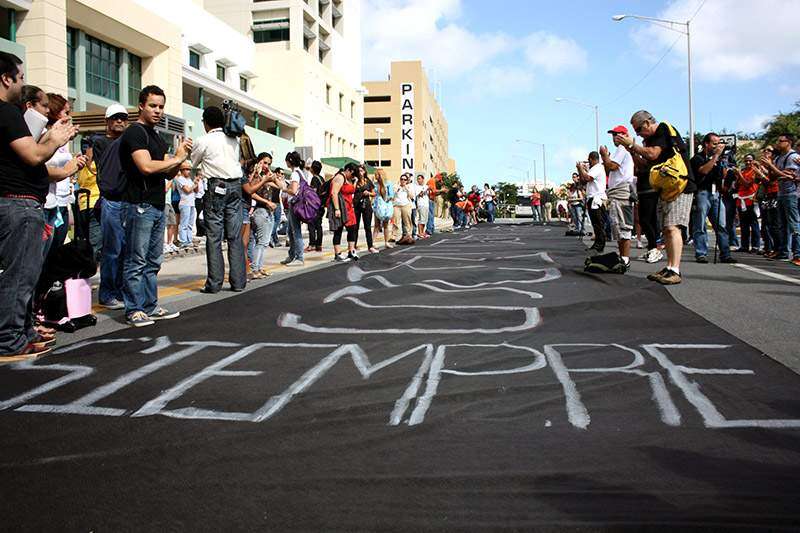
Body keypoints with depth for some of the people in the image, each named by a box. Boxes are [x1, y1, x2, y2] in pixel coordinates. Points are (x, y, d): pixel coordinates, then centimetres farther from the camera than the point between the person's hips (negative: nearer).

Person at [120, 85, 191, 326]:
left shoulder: (156, 136, 20)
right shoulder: (135, 133, -7)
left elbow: (169, 173, 18)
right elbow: (146, 166, -21)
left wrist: (180, 157, -1)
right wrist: (177, 158, -8)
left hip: (157, 205, 9)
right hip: (140, 205, -9)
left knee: (153, 261, 12)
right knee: (137, 261, -4)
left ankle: (151, 306, 20)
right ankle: (134, 310, 2)